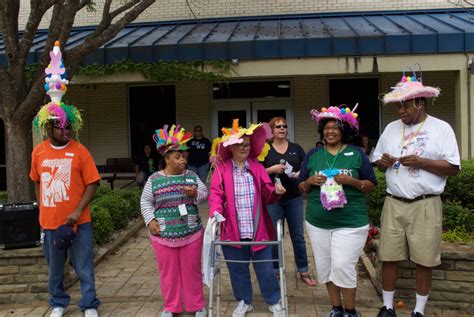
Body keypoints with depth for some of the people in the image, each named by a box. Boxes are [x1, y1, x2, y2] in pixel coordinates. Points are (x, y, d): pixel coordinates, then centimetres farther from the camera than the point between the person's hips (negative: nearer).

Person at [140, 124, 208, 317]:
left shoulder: (192, 176, 3)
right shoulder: (154, 179, -2)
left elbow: (205, 194, 4)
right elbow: (145, 202, 2)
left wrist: (196, 194, -16)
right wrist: (150, 220, -9)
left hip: (191, 233, 1)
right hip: (163, 235, -1)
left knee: (192, 270, 10)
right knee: (168, 272, 10)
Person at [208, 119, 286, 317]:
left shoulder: (257, 167, 2)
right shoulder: (221, 169, -3)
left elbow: (267, 195, 0)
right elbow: (215, 193, -9)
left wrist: (275, 191, -22)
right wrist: (216, 211, -26)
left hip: (258, 230, 1)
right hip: (233, 231, 0)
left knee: (265, 269, 11)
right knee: (238, 270, 16)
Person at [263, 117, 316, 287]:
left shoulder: (296, 148, 7)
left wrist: (301, 173, -12)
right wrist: (272, 169, -17)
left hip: (295, 198, 2)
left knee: (298, 236, 7)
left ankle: (303, 271, 17)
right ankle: (274, 270, 21)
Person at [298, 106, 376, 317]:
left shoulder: (357, 154, 0)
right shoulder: (312, 155, 7)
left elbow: (371, 185, 1)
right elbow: (301, 188, 10)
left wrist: (351, 181, -17)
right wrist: (310, 181, -11)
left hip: (350, 222, -3)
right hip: (318, 222, 3)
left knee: (343, 266, -8)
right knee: (325, 267, 10)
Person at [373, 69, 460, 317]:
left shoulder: (441, 128, -2)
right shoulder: (391, 128, 10)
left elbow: (453, 168, -7)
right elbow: (376, 161, 15)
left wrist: (421, 162, -19)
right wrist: (382, 162, -8)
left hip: (425, 205, -3)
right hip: (393, 203, 3)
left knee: (424, 259, 6)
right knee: (388, 256, 6)